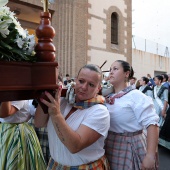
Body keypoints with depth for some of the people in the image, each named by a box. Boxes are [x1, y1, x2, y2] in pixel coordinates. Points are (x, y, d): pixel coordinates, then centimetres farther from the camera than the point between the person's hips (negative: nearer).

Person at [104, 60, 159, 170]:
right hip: (109, 147, 6)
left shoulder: (136, 96, -14)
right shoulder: (108, 97, 5)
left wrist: (150, 156, -26)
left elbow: (152, 124, -22)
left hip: (130, 147, -5)